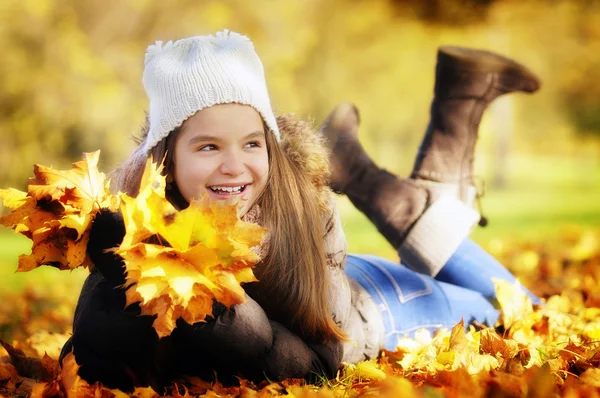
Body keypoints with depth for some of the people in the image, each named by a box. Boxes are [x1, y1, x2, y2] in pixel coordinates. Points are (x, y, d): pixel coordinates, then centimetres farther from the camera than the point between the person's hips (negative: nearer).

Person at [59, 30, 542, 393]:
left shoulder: (302, 197, -35)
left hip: (370, 312, 0)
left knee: (515, 315, 26)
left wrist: (221, 308, -48)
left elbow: (323, 360, -34)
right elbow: (94, 367, -36)